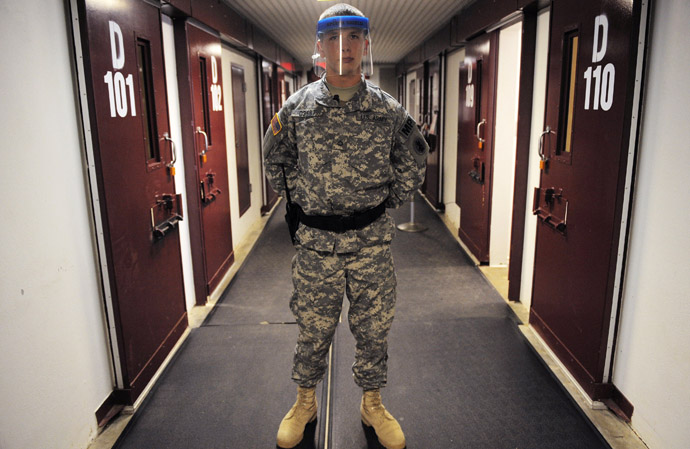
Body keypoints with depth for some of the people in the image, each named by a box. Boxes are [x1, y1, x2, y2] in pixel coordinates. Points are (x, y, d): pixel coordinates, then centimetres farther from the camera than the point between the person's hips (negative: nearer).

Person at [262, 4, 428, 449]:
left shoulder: (389, 110, -1)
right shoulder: (297, 107, -1)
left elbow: (414, 163, 13)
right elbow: (276, 161, 14)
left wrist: (387, 202, 10)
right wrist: (298, 201, 9)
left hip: (372, 241, 1)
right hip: (315, 242, 0)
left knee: (373, 327, 13)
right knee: (313, 328, 13)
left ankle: (372, 404, 36)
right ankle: (305, 401, 37)